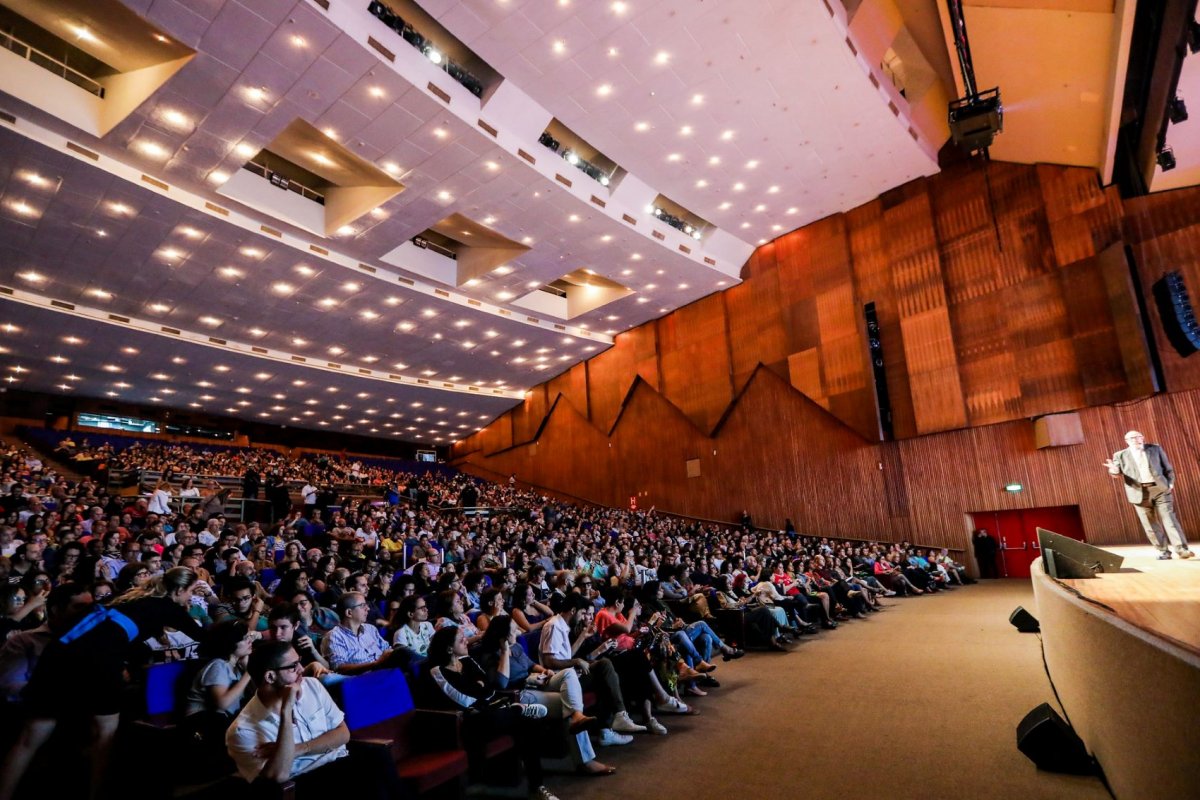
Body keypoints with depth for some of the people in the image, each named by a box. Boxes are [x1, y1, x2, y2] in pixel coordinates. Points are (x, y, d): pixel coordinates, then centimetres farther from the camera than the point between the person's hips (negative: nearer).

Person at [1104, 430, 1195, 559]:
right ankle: (1163, 551, 10)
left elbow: (1167, 468, 13)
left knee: (1169, 519, -6)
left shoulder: (1155, 449, 11)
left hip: (1160, 489, 0)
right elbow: (1117, 473, -2)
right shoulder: (1120, 455, 6)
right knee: (1150, 525, 2)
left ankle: (1182, 549, -3)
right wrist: (1114, 470, -25)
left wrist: (1170, 483, 2)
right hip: (1140, 493, 0)